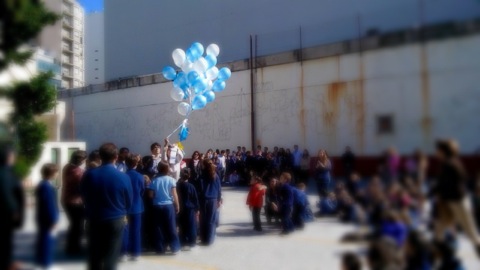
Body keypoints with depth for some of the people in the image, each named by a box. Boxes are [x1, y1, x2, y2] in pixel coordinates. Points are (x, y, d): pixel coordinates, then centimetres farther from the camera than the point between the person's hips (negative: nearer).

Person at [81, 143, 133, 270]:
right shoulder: (123, 177, -15)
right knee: (111, 257, 8)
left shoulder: (89, 175, -10)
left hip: (94, 220, 2)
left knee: (94, 256, 17)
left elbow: (84, 197, 4)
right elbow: (129, 201, -2)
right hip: (116, 220, -2)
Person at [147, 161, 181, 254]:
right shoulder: (171, 180, -4)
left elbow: (151, 195, -3)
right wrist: (177, 206, 4)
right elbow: (174, 194, -5)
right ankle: (175, 248, 11)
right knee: (171, 227, 6)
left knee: (159, 228, 8)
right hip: (169, 205, -1)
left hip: (157, 206, 1)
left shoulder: (154, 180, -1)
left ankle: (160, 249, 13)